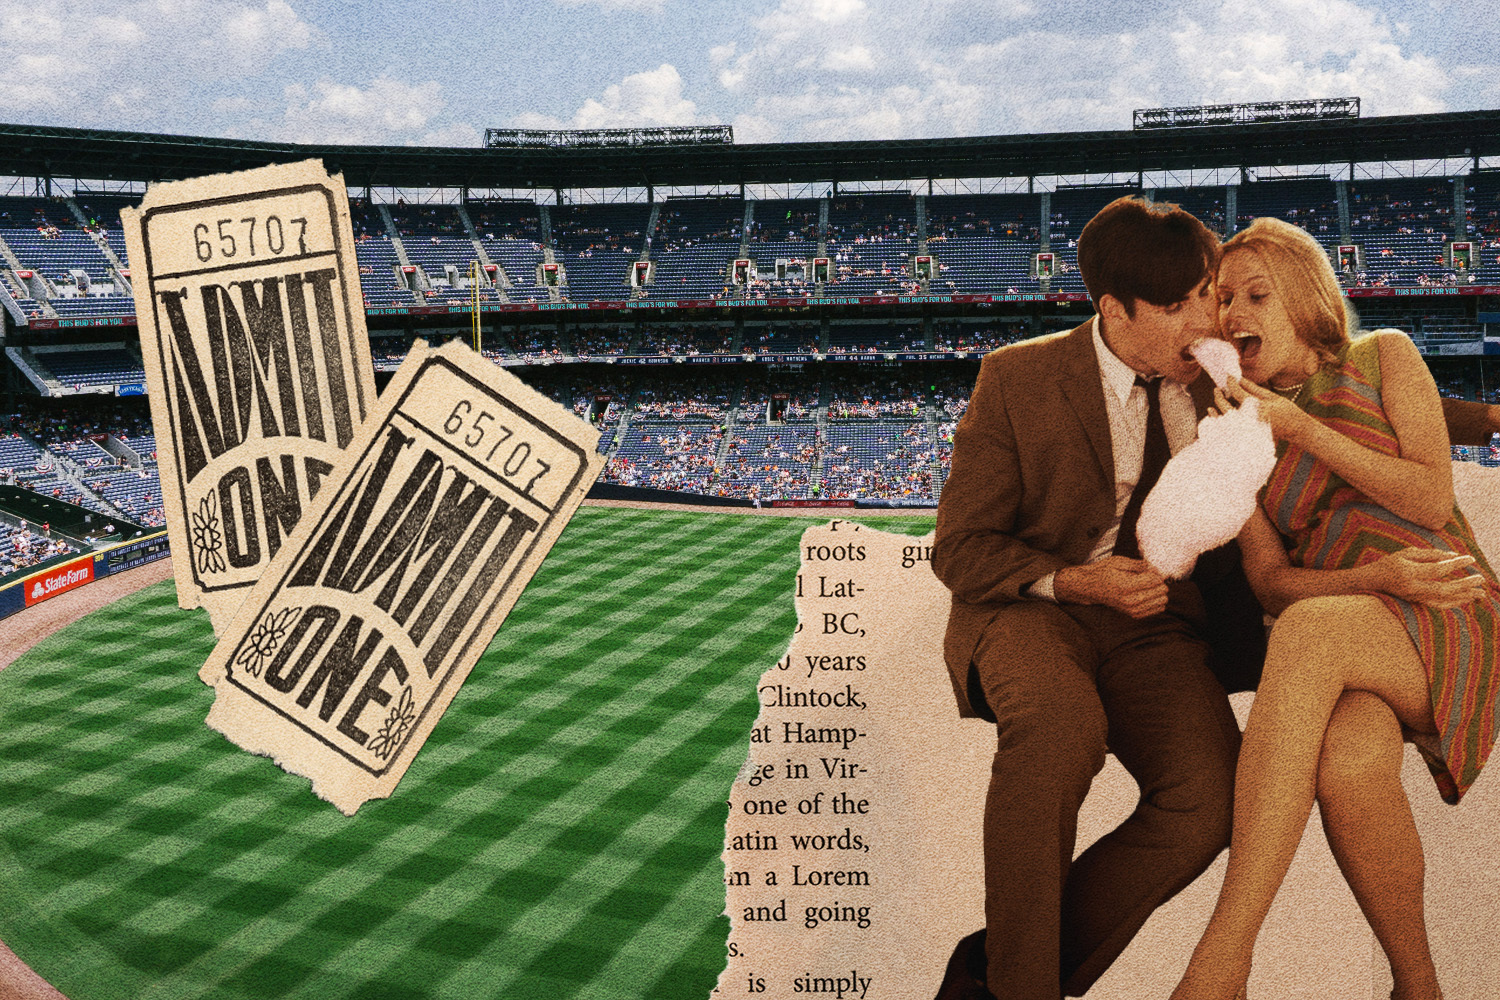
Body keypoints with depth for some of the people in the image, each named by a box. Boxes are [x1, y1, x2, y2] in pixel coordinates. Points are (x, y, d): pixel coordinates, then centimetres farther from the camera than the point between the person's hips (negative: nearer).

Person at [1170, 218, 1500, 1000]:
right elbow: (1269, 581, 4)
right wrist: (1375, 577, -16)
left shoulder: (1384, 356, 9)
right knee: (1349, 764, -37)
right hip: (1345, 643, 2)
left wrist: (1300, 427, -10)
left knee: (1307, 632, -38)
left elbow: (1434, 500, -2)